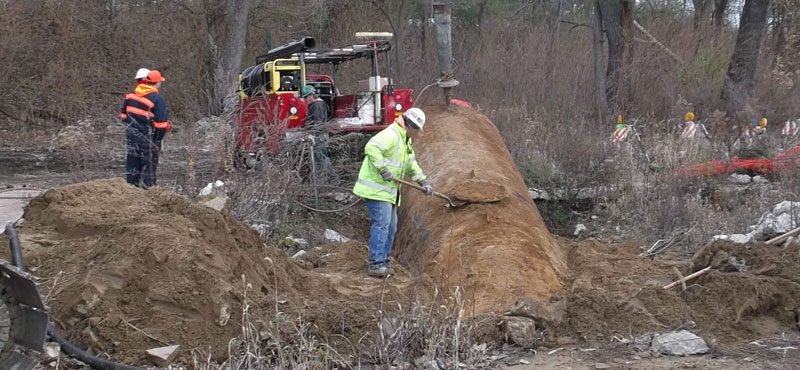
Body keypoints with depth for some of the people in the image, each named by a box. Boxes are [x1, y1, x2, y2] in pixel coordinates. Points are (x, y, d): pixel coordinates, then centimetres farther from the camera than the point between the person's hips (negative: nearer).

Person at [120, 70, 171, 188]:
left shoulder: (131, 94, 4)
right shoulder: (158, 100, -16)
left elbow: (123, 113, 12)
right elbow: (160, 123, -17)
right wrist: (159, 138, -4)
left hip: (131, 133, 6)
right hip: (147, 137, -6)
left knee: (133, 159, 16)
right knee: (149, 162, 3)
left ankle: (131, 183, 22)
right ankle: (147, 186, 4)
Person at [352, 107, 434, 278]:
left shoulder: (405, 140, 18)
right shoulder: (391, 135, -18)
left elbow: (411, 163, 30)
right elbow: (371, 148, -33)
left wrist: (423, 181, 26)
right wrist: (383, 169, -32)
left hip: (389, 190, 11)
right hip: (376, 189, -11)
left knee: (391, 226, 13)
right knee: (381, 224, -15)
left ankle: (383, 263, 19)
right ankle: (376, 264, -16)